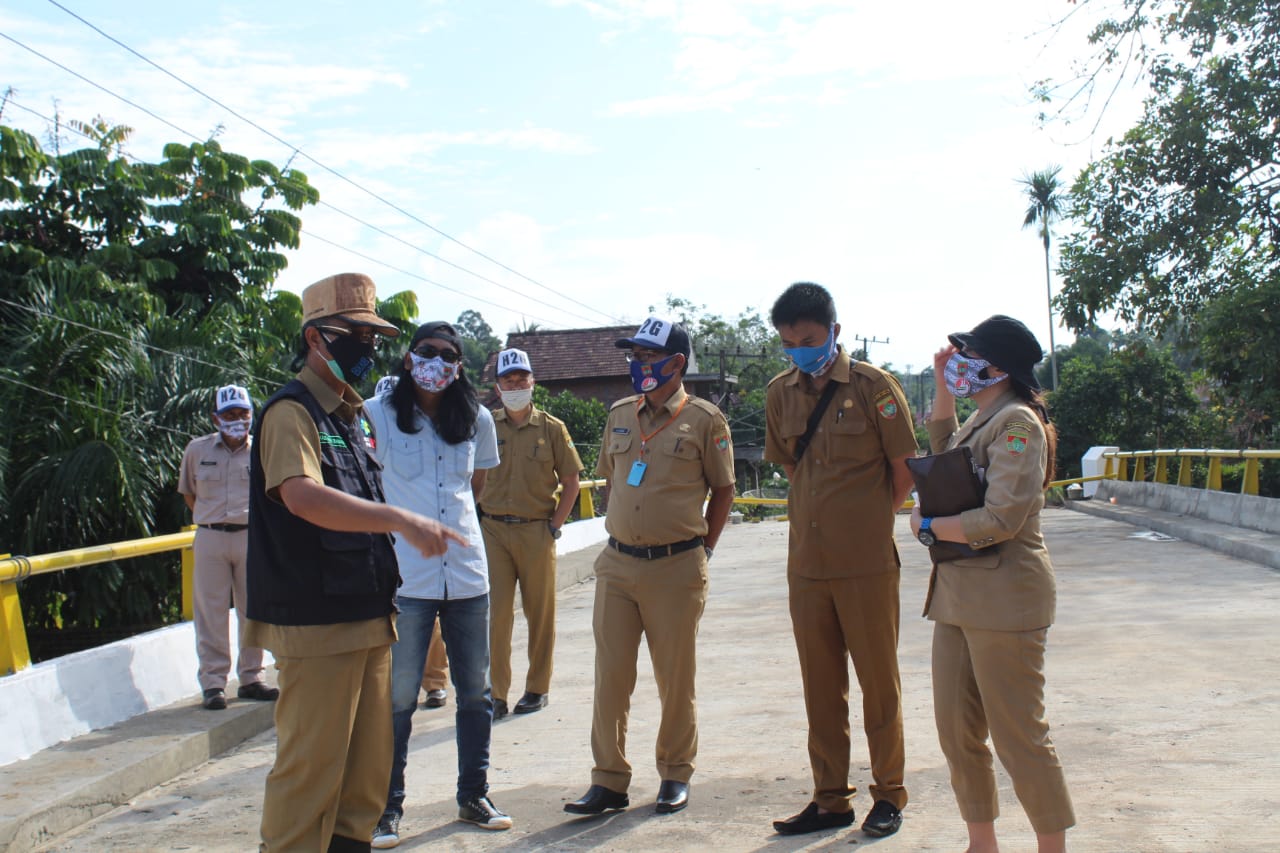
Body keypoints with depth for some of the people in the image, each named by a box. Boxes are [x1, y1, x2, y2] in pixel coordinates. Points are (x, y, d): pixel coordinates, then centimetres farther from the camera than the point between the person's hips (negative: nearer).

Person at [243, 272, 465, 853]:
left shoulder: (350, 415, 17)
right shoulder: (292, 413, -11)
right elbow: (302, 496, -30)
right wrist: (399, 520, -37)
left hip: (367, 617, 9)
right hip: (315, 625, -9)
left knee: (367, 764, 15)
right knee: (310, 767, -4)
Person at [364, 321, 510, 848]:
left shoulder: (477, 420, 7)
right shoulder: (378, 417, -3)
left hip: (468, 574, 4)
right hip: (405, 577, -4)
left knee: (475, 692, 11)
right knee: (398, 697, 1)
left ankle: (473, 796, 26)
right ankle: (388, 808, 15)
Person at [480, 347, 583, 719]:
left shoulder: (552, 429, 2)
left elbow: (570, 483, 6)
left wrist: (555, 525, -1)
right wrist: (477, 521, 1)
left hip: (537, 531, 0)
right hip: (494, 531, 0)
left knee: (540, 614, 8)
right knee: (495, 612, -3)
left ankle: (537, 688, 22)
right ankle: (496, 694, 6)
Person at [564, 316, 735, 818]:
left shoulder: (704, 419, -4)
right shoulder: (619, 415, 10)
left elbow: (723, 491, 3)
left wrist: (702, 551, 2)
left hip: (676, 569, -4)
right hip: (617, 564, 4)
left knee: (675, 679, 7)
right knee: (610, 676, 4)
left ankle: (675, 775, 24)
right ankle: (609, 781, 13)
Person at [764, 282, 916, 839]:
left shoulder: (873, 387, -7)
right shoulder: (780, 393, 6)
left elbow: (903, 471, -1)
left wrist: (870, 521, 4)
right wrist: (821, 516, 11)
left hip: (867, 564, -4)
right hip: (806, 563, 4)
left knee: (879, 682, 7)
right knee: (820, 689, 11)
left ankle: (889, 795, 22)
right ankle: (831, 799, 23)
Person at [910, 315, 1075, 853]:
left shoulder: (1017, 421, -14)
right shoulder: (983, 421, 15)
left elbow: (1001, 519, -22)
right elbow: (943, 452, 35)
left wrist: (927, 527, -8)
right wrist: (943, 387, 21)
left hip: (1004, 599, -10)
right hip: (958, 596, 10)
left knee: (1019, 738, 0)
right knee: (957, 734, 13)